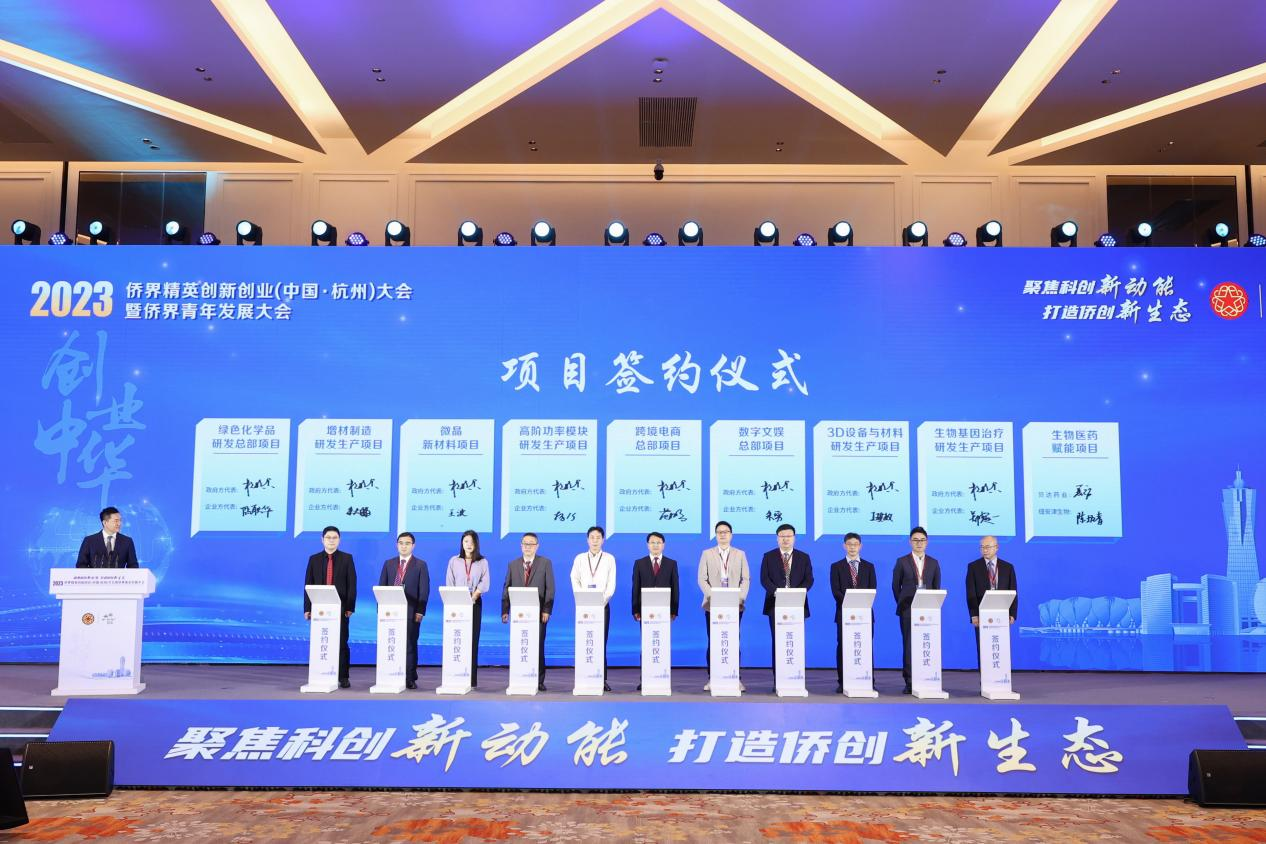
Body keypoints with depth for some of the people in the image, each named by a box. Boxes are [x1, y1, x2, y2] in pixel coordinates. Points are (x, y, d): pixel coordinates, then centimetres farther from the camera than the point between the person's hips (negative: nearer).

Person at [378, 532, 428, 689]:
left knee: (410, 645, 0)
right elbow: (381, 587, 11)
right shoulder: (389, 564, 13)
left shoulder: (420, 565, 5)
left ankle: (410, 679, 5)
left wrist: (420, 611, -9)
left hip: (411, 612, -2)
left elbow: (424, 590, -1)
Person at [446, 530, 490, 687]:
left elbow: (485, 583, 0)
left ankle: (472, 679, -5)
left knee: (473, 640, -4)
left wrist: (472, 598, -12)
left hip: (474, 603, 0)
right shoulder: (454, 561, 10)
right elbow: (449, 583, 5)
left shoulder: (482, 562, 8)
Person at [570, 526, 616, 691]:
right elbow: (575, 581, 6)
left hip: (603, 605, -1)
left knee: (601, 641, -4)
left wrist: (602, 601, -9)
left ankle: (602, 679, -4)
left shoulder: (609, 559, 7)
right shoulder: (579, 558, 10)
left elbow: (611, 584, 2)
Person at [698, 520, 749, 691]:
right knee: (712, 642, -1)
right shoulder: (707, 554, 8)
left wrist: (740, 598, -8)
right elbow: (702, 579, 3)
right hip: (713, 605, 0)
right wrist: (714, 597, -10)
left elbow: (746, 579, 6)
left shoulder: (740, 554, 11)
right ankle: (711, 679, 3)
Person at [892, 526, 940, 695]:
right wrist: (903, 603, 6)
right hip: (908, 610, -2)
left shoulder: (933, 563, 10)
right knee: (908, 645, -2)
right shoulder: (902, 562, 4)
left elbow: (937, 587, 13)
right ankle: (909, 682, 1)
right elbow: (896, 586, 7)